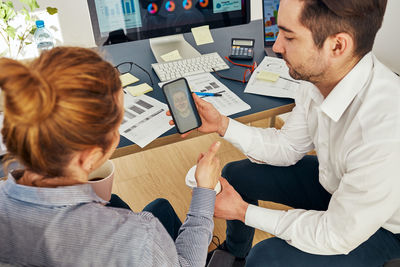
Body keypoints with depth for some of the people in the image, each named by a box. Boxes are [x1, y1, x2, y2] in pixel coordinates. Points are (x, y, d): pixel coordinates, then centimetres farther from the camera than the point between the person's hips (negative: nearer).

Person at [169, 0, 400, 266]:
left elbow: (338, 236, -28)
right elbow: (287, 146, -3)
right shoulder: (317, 78, -18)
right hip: (333, 180, 7)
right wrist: (221, 124, -14)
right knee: (235, 175, 8)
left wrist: (244, 211, -22)